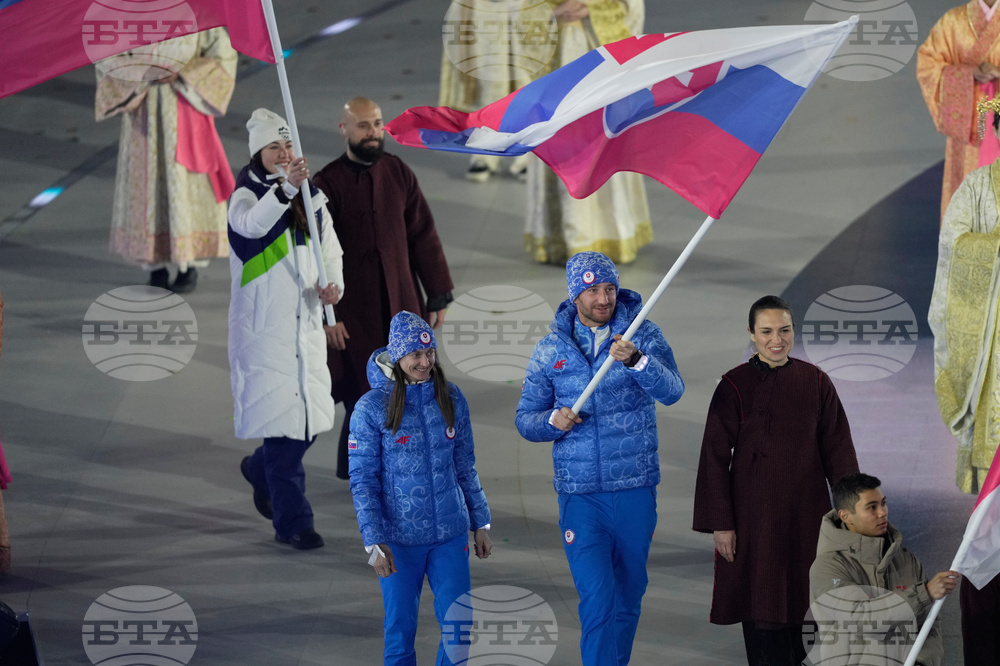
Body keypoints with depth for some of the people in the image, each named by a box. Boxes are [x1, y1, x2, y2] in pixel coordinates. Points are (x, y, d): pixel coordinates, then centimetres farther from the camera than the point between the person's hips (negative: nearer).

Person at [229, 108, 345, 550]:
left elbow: (331, 250, 19)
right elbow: (252, 224, -33)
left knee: (313, 417, 10)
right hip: (263, 326, -6)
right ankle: (291, 522, -5)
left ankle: (260, 471, 39)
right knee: (281, 414, -9)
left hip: (305, 323, 6)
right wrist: (284, 188, -49)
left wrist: (333, 284, -3)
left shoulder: (312, 197, 10)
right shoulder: (247, 195, -9)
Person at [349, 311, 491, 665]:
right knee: (400, 630, 3)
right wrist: (373, 542, -12)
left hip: (451, 534, 3)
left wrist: (481, 522, 12)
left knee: (458, 626, 3)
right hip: (399, 540, -3)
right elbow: (362, 480, -6)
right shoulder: (372, 407, -8)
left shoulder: (451, 398, 2)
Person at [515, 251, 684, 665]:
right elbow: (525, 420, 9)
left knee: (629, 595, 13)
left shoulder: (643, 335, -1)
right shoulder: (551, 350, 4)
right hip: (580, 493, -1)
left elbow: (671, 391, -19)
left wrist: (635, 360, -37)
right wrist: (553, 421, -14)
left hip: (635, 490, 1)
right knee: (598, 599, -11)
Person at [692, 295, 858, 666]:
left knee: (797, 600, 7)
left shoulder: (815, 381, 2)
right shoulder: (735, 386, -6)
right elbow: (715, 456, -5)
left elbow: (837, 450, 5)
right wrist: (721, 523, -8)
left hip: (805, 512, 2)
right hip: (754, 511, -2)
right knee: (763, 605, 1)